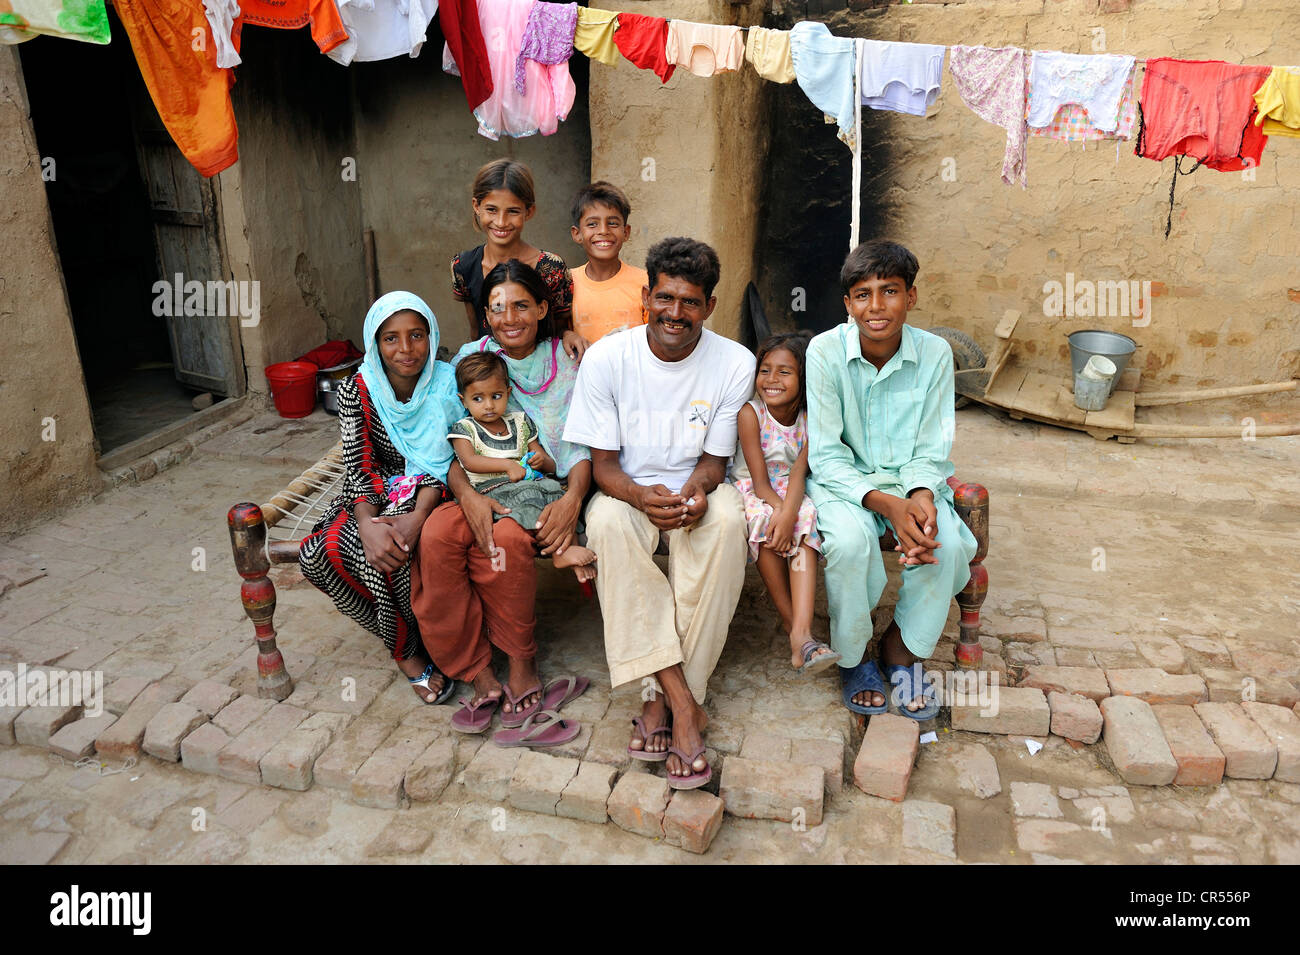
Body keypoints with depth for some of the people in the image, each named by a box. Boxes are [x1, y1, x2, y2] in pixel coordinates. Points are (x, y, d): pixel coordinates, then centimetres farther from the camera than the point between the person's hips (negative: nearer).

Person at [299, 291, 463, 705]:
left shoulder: (447, 384, -11)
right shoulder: (356, 392, -6)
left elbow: (444, 462, -15)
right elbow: (360, 468, -11)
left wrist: (417, 516, -34)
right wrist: (367, 524, -32)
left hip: (430, 496, -3)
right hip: (378, 496, 3)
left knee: (395, 549, -34)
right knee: (321, 553, -23)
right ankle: (406, 648, -7)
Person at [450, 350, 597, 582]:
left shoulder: (520, 422, 22)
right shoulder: (464, 428, 12)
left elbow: (551, 467, 21)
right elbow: (469, 461, -9)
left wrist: (542, 461, -4)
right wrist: (508, 465, -15)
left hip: (531, 482, 4)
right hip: (492, 491, -4)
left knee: (554, 487, -30)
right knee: (527, 495, -35)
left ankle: (572, 546, -38)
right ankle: (560, 549, -41)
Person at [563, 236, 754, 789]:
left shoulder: (734, 363, -8)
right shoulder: (606, 358, -9)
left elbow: (715, 458, -2)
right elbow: (603, 463, -7)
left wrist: (694, 490, -27)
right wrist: (641, 495, -31)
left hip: (695, 491, 1)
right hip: (629, 490, 0)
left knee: (726, 520, -34)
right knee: (607, 522, -35)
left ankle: (661, 696, -27)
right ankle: (681, 701, -34)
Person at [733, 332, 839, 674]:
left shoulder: (809, 420, -4)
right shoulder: (750, 413, -12)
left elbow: (798, 473, -18)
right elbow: (759, 479, -16)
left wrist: (788, 513, -37)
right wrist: (778, 508, -34)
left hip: (789, 494, 2)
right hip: (752, 492, -2)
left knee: (806, 519, -30)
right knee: (764, 520, -34)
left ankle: (802, 632, -42)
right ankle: (789, 620, -22)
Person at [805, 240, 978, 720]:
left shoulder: (934, 353, -7)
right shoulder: (826, 351, -14)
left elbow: (930, 454, -3)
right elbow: (826, 455, -14)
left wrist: (921, 499, -26)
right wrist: (887, 505, -29)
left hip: (910, 480, 2)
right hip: (843, 479, -2)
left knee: (946, 544, -26)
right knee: (850, 539, -33)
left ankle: (902, 648, 3)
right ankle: (852, 657, -5)